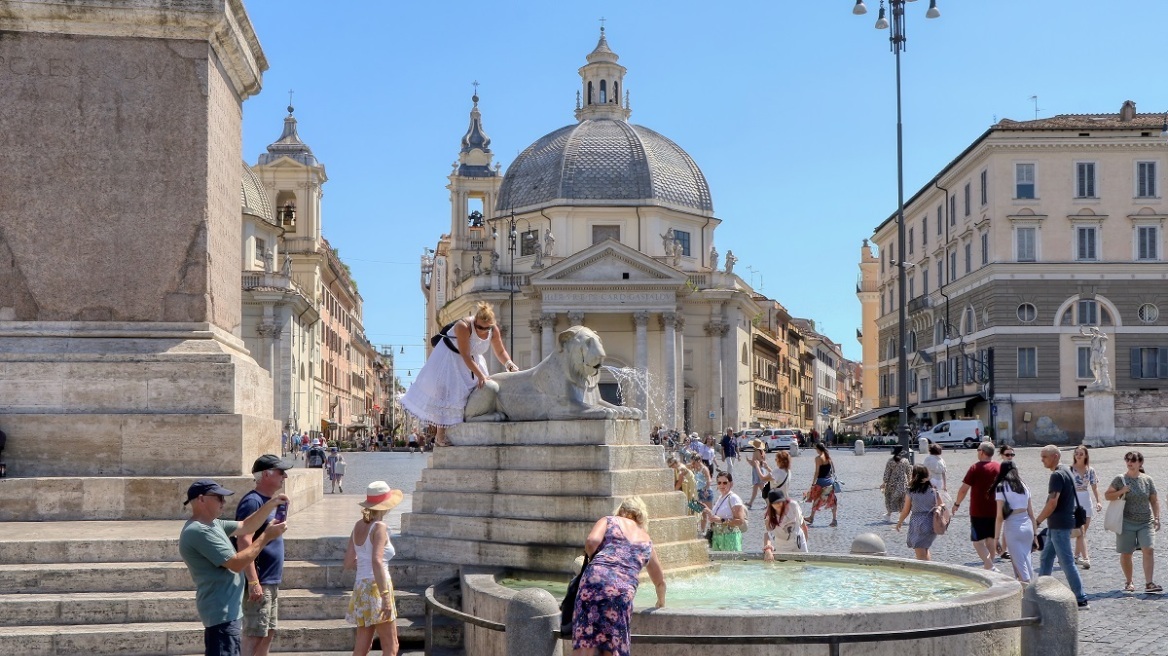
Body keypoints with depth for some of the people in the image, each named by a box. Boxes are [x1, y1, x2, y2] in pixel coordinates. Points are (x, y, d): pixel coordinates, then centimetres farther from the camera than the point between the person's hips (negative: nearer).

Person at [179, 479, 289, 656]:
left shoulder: (213, 524, 12)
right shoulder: (198, 531, -20)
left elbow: (246, 527, 19)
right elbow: (236, 563, -21)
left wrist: (271, 504, 6)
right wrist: (266, 537, -15)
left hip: (225, 610, 11)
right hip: (222, 612, -11)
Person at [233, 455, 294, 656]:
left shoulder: (270, 501, 14)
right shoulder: (252, 502, -16)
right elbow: (244, 543, -24)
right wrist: (253, 582, -27)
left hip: (271, 581, 10)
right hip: (259, 583, -10)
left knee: (268, 634, 14)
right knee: (255, 636, -8)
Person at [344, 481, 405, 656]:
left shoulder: (358, 525, 9)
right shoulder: (380, 527, -12)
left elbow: (348, 563, 12)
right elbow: (377, 562, -25)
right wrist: (385, 596, -27)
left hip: (360, 587, 8)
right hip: (376, 587, -7)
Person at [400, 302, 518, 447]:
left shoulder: (493, 330, -16)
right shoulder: (464, 326, -34)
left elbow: (500, 351, -1)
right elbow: (465, 356, -34)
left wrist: (509, 364, -20)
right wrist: (480, 375, -37)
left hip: (472, 360, 7)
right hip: (450, 358, -7)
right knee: (447, 392, -11)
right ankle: (440, 436, -8)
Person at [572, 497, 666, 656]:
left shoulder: (609, 521, 21)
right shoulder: (647, 542, 30)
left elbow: (592, 540, -2)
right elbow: (660, 581, 42)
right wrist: (661, 602, 60)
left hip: (596, 578, -2)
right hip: (624, 590, 2)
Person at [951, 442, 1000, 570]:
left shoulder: (975, 468, -11)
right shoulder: (999, 468, 6)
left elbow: (964, 489, -12)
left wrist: (957, 504, 1)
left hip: (978, 511, -6)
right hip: (994, 511, 6)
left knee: (978, 541, -4)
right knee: (991, 539, 15)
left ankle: (990, 568, -18)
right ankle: (989, 566, 21)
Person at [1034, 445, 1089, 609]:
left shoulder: (1057, 475, -18)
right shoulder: (1066, 470, 12)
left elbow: (1052, 503, -23)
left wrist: (1037, 521, -13)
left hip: (1059, 525, -10)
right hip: (1056, 525, 10)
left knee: (1067, 562, -5)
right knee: (1045, 559, 17)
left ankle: (1081, 599, -2)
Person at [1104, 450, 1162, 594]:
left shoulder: (1148, 480, 5)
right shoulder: (1120, 479, 0)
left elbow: (1154, 500, 10)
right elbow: (1107, 495, 3)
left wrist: (1157, 518, 2)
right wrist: (1121, 492, -14)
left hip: (1146, 523, 1)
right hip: (1127, 522, -1)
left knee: (1149, 550, -14)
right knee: (1126, 554, 4)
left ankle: (1149, 583, -15)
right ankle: (1129, 582, 21)